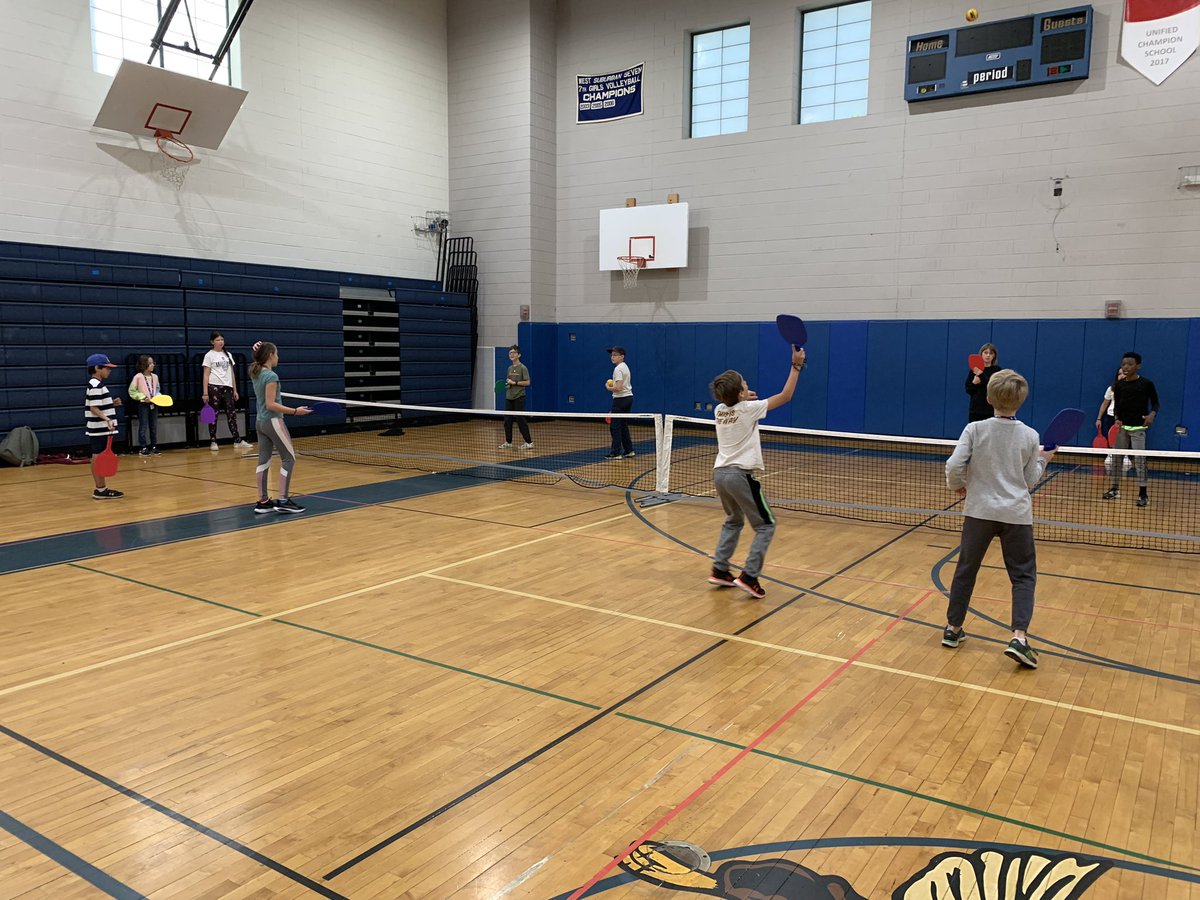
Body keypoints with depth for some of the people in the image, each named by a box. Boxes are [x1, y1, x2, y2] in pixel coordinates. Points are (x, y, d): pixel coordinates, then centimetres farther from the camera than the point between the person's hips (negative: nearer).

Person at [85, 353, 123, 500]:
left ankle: (101, 488, 19)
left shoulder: (96, 385, 17)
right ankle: (101, 490, -3)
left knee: (98, 458, 13)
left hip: (100, 429, 10)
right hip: (100, 429, -10)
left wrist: (112, 403, 13)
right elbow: (93, 408, -22)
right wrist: (107, 419, -33)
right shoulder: (96, 386, -15)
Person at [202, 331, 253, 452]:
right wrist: (205, 393, -10)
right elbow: (206, 375, -3)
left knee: (232, 413, -1)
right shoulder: (209, 355, 2)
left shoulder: (228, 355, 16)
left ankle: (237, 441, -1)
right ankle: (213, 442, 5)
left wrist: (235, 390, 12)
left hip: (227, 387, 4)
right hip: (214, 387, -4)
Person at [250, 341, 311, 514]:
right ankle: (283, 501, -4)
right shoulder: (271, 376, -17)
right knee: (289, 459, -2)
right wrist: (295, 411, -22)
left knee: (264, 460, 9)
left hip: (260, 421, 9)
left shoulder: (256, 373, 8)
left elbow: (259, 362, 33)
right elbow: (271, 404, -21)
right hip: (273, 421, -9)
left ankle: (263, 501, 11)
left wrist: (258, 351, 14)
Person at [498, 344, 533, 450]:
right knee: (507, 420, 6)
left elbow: (527, 382, -14)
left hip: (519, 398, -7)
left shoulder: (522, 368, -8)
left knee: (520, 420, -6)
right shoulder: (509, 368, 13)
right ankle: (508, 442, 16)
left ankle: (529, 442, 1)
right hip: (509, 397, 7)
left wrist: (514, 383, -17)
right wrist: (507, 384, 4)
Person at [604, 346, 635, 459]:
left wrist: (609, 388, -8)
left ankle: (616, 453, -3)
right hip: (628, 397, 10)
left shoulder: (618, 369, -15)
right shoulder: (625, 367, 15)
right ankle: (629, 450, 17)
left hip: (620, 399, -10)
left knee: (615, 427, -4)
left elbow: (618, 388, -24)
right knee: (623, 426, 14)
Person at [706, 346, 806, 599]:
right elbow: (785, 396, -3)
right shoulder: (749, 408, -11)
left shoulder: (719, 410, 6)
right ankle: (749, 576, -5)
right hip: (741, 475, -7)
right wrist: (796, 366, 3)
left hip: (720, 473, 7)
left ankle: (720, 571, 22)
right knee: (766, 526, 5)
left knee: (733, 521, 26)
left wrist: (742, 398, 15)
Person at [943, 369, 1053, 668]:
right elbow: (1031, 480, 3)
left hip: (979, 511, 0)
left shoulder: (975, 429, -7)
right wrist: (1043, 460, 21)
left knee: (966, 569, 14)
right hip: (1016, 514, 0)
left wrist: (957, 485, 9)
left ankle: (953, 629, 23)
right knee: (1023, 575, 9)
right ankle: (1019, 637, -6)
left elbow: (954, 466, -11)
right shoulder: (1030, 436, -3)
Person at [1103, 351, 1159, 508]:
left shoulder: (1147, 384, -4)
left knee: (1140, 460, -8)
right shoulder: (1119, 385, 5)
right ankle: (1115, 489, 20)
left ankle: (1143, 494, -3)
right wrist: (1117, 418, -7)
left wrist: (1152, 414, -17)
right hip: (1122, 426, 4)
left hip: (1138, 428, -4)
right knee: (1116, 458, 7)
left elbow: (1155, 403, 3)